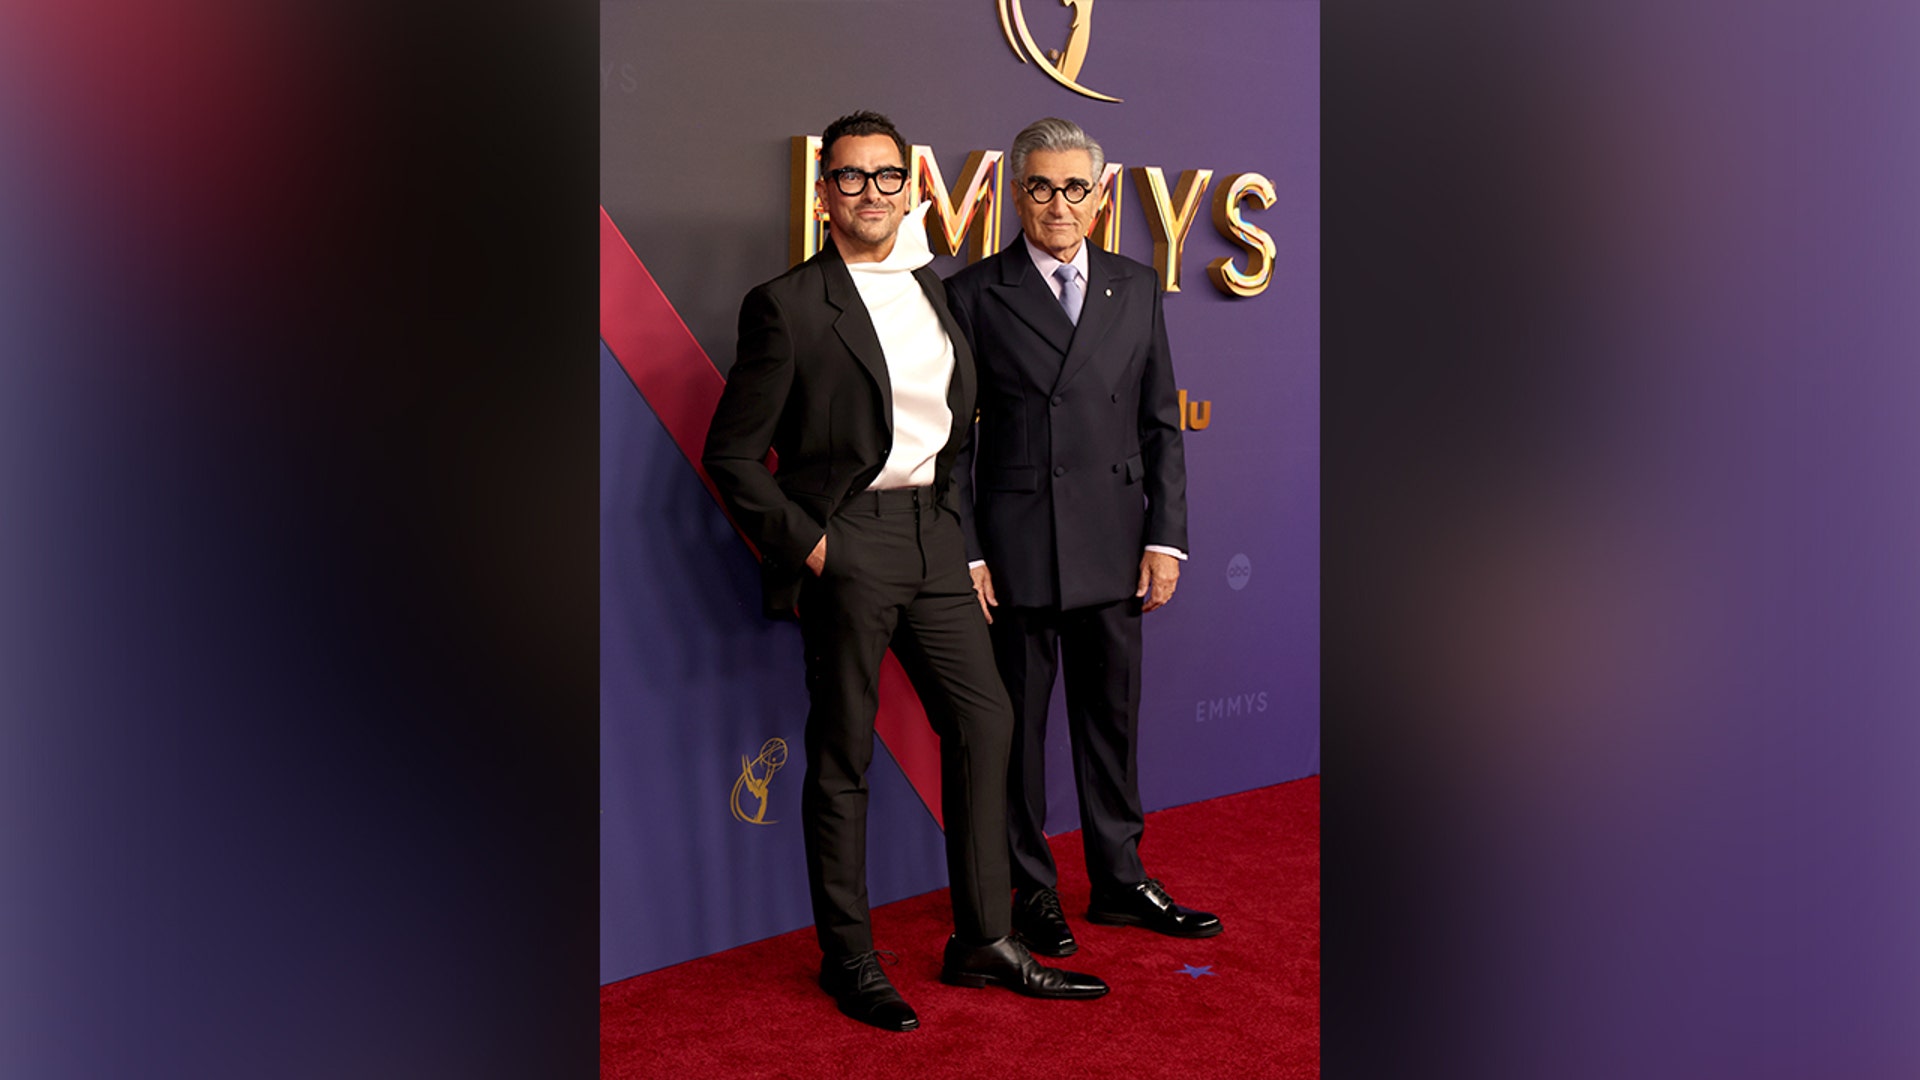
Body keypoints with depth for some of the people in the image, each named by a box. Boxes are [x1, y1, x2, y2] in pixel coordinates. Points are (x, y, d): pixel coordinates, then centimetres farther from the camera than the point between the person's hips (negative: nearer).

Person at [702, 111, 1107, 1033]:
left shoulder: (930, 288, 14)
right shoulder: (788, 303, -6)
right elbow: (731, 453, -7)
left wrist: (960, 525, 14)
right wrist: (804, 542, -12)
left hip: (931, 535, 7)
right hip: (845, 544, -7)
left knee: (984, 719, 8)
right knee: (842, 752, 2)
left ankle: (984, 940, 21)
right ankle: (848, 958, 18)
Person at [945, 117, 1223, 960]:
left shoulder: (1136, 289, 9)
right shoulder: (974, 294, -1)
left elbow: (1160, 425, 9)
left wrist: (1166, 538, 2)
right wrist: (963, 554, -8)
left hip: (1115, 546, 3)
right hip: (1015, 549, -3)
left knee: (1112, 718, 12)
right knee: (1017, 728, 7)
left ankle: (1119, 883, 27)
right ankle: (1034, 896, 22)